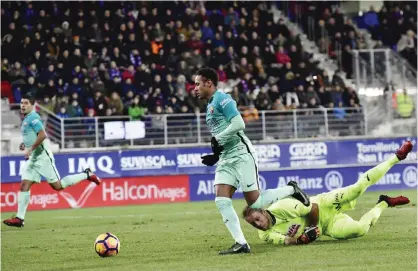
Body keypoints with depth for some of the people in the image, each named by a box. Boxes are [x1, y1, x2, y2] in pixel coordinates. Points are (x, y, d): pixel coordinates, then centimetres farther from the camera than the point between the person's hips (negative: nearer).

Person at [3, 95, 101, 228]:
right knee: (24, 185, -1)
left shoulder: (33, 118, -12)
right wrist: (25, 145, 14)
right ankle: (19, 218, -4)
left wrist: (30, 149, -22)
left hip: (43, 157, -9)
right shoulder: (26, 119, 18)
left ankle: (86, 175, 8)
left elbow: (42, 135, -24)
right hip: (33, 158, 9)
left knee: (57, 186, -7)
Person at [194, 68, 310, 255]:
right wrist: (216, 154, 14)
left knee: (254, 202, -9)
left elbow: (239, 124, -21)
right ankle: (241, 244, -7)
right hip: (226, 159, 9)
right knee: (221, 201, -7)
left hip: (241, 154, -9)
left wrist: (217, 139, -14)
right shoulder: (210, 106, 21)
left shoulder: (221, 99, -9)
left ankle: (291, 190, 12)